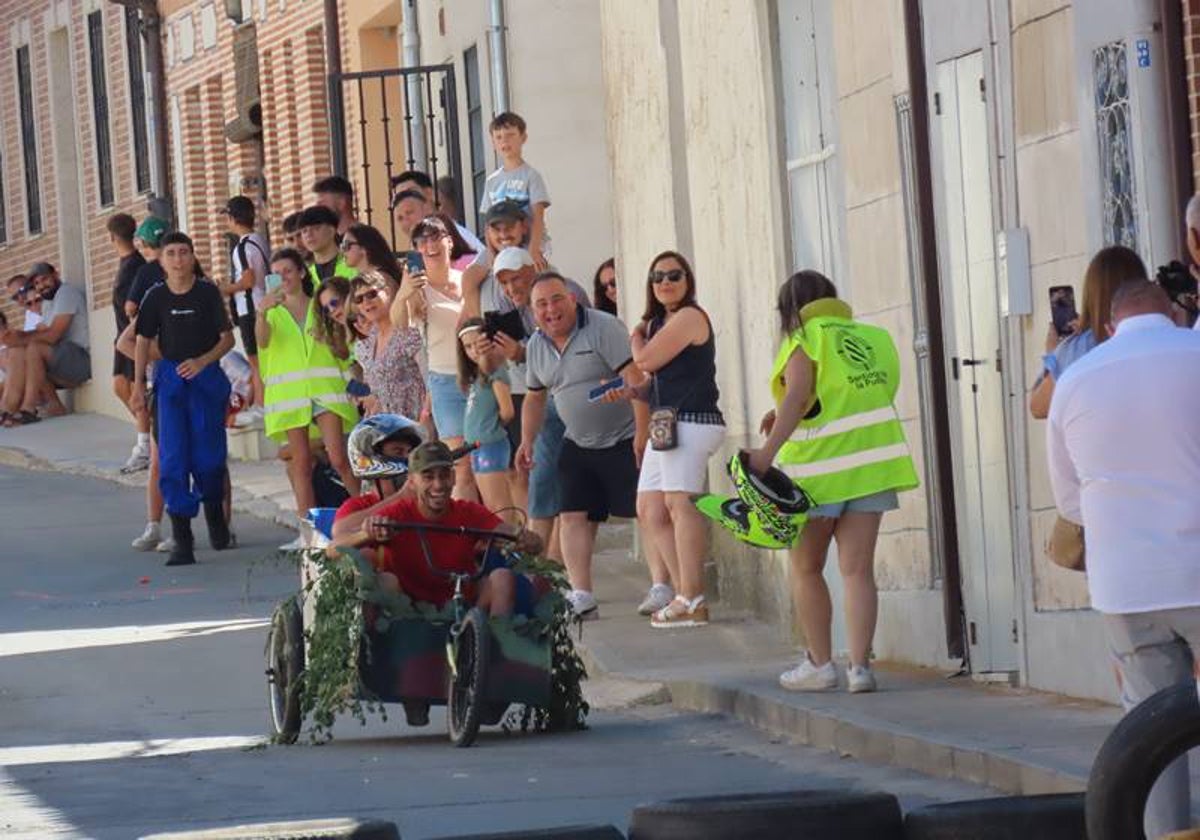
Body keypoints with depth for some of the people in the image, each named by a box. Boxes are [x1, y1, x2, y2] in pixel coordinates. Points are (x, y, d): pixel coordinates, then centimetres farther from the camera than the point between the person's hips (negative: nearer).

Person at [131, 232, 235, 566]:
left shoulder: (208, 293, -3)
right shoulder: (156, 297, 2)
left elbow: (227, 338, -2)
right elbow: (144, 341, 9)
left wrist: (202, 362, -17)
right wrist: (138, 384, 2)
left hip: (206, 377, -1)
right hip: (170, 379, 1)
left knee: (209, 457, 2)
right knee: (173, 459, -8)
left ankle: (214, 513, 34)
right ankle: (182, 542, -9)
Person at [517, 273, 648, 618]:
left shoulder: (603, 328, -14)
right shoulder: (536, 346, 8)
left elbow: (635, 378, -20)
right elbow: (535, 398, 22)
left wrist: (643, 431, -25)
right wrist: (527, 442, 13)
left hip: (624, 441, -7)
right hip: (578, 446, 7)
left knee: (649, 512, -7)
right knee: (574, 518, -1)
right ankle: (581, 596, -2)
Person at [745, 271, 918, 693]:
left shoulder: (805, 339, -5)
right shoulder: (872, 338, 12)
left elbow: (798, 395, -20)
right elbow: (859, 399, 15)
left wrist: (768, 450, -29)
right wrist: (786, 418, 17)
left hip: (820, 468, -4)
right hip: (871, 464, 4)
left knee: (806, 568, 11)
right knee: (858, 569, 2)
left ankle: (820, 663, 11)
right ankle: (860, 665, -7)